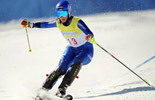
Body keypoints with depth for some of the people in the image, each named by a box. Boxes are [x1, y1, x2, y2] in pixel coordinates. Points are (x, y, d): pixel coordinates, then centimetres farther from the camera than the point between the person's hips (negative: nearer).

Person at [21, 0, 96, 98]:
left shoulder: (77, 22, -26)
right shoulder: (58, 23, -9)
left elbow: (91, 35, -36)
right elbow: (45, 24, 9)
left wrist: (89, 37, -60)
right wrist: (30, 25, 2)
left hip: (86, 50, -4)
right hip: (72, 49, 4)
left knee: (76, 64, -33)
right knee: (61, 69, -16)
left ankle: (62, 88, -29)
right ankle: (44, 89, -5)